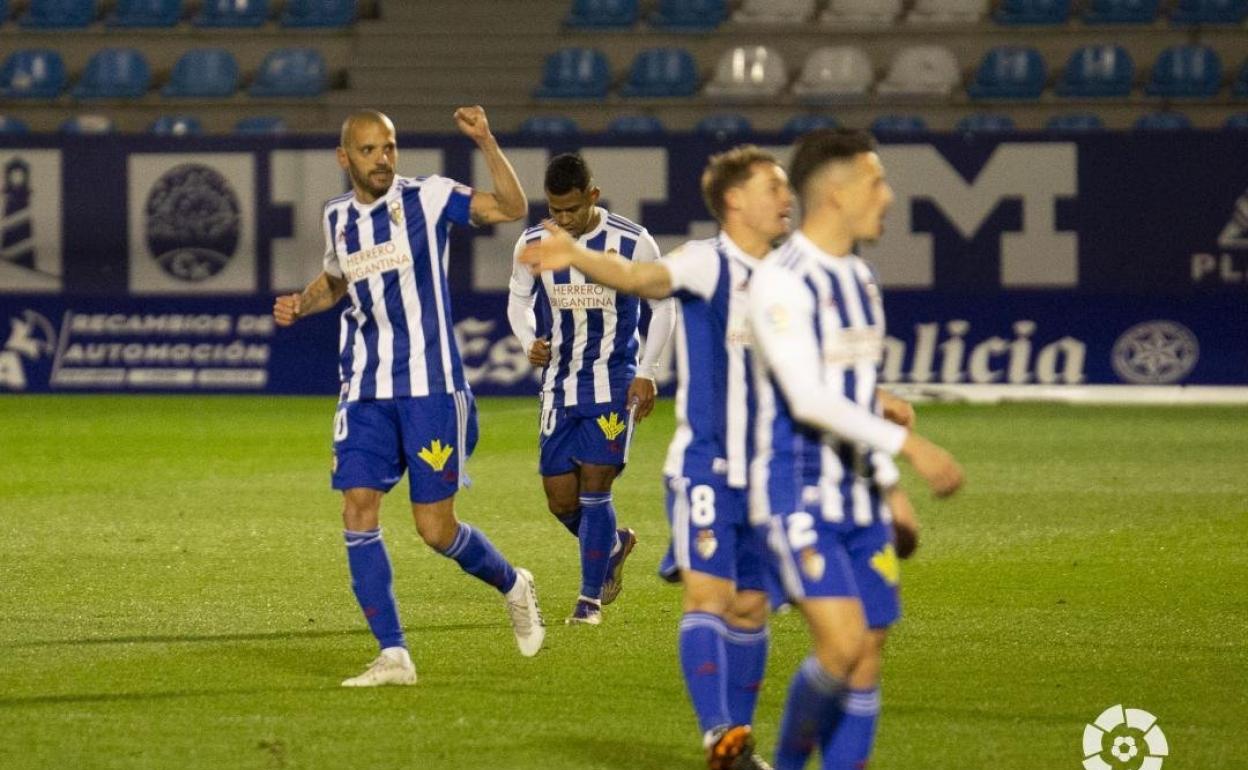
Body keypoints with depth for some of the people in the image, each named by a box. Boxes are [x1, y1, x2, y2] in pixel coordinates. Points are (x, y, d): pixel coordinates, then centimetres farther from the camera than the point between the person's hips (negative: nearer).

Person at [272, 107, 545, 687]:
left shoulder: (426, 198, -5)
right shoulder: (336, 217, 9)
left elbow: (511, 208, -13)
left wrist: (486, 142, -24)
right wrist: (300, 305, 9)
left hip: (430, 386, -4)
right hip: (364, 393, 4)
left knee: (436, 529, -3)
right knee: (358, 513, -9)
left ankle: (512, 585, 27)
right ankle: (393, 656, -4)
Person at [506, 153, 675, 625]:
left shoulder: (632, 242, -10)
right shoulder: (533, 245, -2)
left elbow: (662, 304, 1)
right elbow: (518, 301, 13)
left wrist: (647, 373, -5)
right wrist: (530, 342, -8)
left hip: (613, 383, -4)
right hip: (559, 385, 4)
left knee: (594, 488, -10)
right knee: (561, 500, 3)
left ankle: (591, 598, 2)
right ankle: (613, 545, 34)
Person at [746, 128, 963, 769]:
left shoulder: (860, 278, 14)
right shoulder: (781, 282, -14)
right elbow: (808, 399, -23)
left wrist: (889, 485, 17)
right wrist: (910, 446, -24)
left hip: (858, 502, 8)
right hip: (798, 499, -8)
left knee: (868, 658, 2)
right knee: (843, 645, -19)